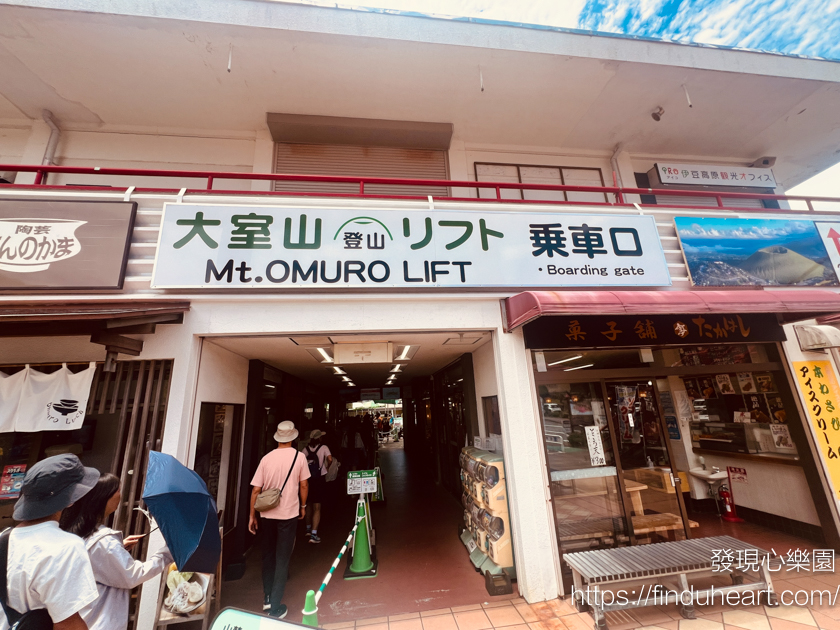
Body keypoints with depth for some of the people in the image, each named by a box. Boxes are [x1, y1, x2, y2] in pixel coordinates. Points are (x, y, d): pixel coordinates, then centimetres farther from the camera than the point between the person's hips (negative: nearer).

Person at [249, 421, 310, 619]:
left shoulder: (267, 458, -6)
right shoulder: (299, 457, -10)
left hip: (267, 514, 3)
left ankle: (267, 597, 33)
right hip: (288, 514, -2)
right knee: (282, 559, 9)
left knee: (268, 556, 22)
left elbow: (255, 490, -4)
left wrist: (252, 516, 7)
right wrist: (303, 506, 12)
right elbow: (304, 486, -4)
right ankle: (275, 607, 14)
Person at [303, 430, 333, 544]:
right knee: (317, 507, 2)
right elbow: (330, 459, -19)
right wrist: (327, 466, 0)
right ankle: (313, 534, -2)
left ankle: (308, 529, 36)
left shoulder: (306, 449, 3)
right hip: (320, 478, -4)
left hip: (308, 478, 4)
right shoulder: (323, 447, -7)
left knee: (309, 505, 22)